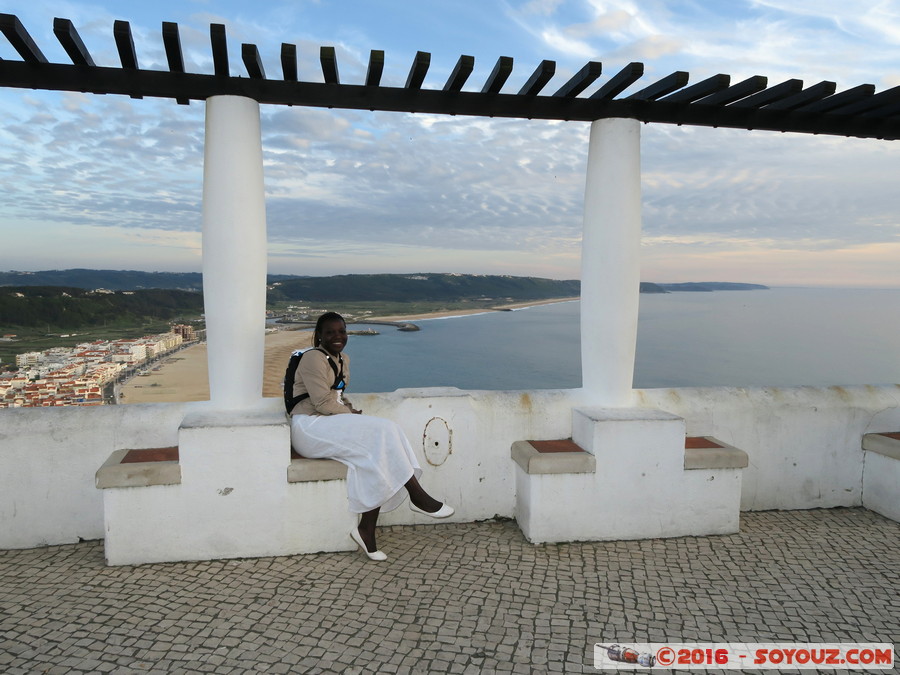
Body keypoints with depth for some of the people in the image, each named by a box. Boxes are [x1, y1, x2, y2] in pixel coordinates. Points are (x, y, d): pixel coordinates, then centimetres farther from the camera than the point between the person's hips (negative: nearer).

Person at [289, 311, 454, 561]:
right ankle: (417, 496, -16)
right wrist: (352, 414, -7)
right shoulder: (313, 358, -10)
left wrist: (351, 412, 3)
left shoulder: (343, 359, 17)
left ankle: (367, 530, -17)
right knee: (382, 432, -23)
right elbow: (322, 402, -17)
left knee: (380, 455, -16)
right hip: (310, 428, -9)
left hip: (333, 424, 9)